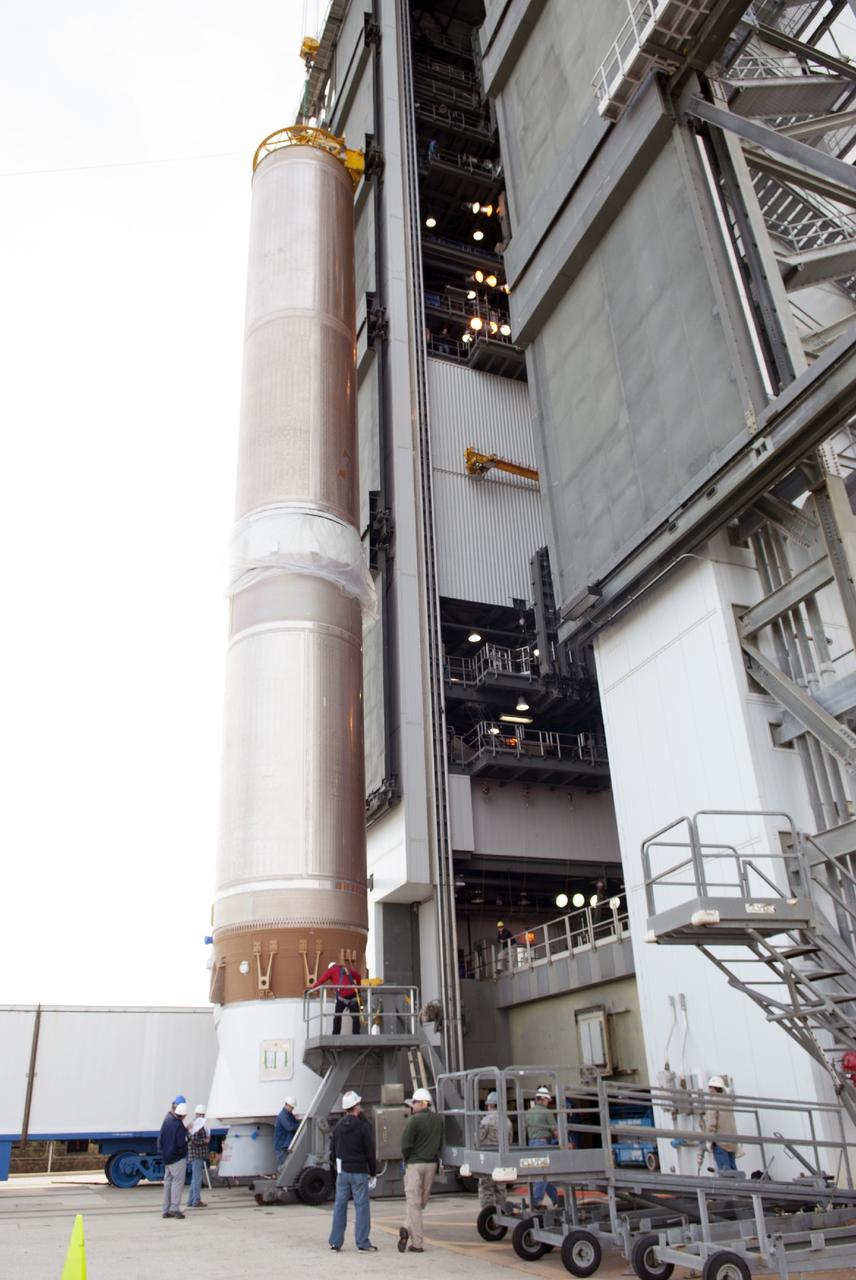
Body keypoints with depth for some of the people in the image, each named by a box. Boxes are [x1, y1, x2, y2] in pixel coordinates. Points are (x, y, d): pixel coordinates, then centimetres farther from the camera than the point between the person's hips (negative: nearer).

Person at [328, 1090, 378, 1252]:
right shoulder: (363, 1126, -10)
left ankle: (335, 1242, 14)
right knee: (361, 1207, 1)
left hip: (342, 1172, 5)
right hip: (359, 1172, -5)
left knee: (339, 1206, 11)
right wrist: (373, 1173, 1)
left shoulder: (338, 1126, 6)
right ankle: (363, 1243, 2)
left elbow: (332, 1151, 11)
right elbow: (370, 1152, -7)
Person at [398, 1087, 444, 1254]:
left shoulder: (414, 1120, -14)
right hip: (432, 1164, 5)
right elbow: (440, 1143, 10)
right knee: (422, 1202, 15)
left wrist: (407, 1159, 5)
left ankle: (417, 1243, -5)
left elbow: (406, 1145, -13)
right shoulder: (438, 1120, 5)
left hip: (415, 1164, -5)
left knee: (413, 1203, 1)